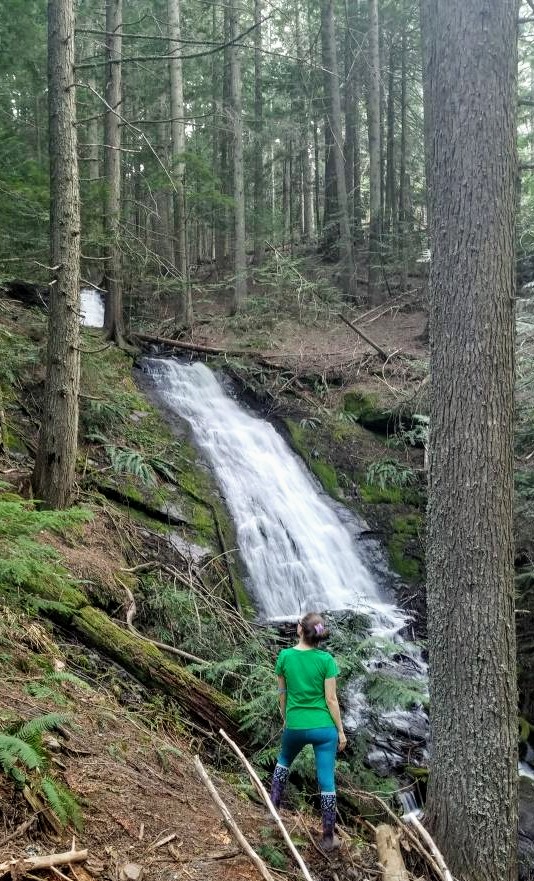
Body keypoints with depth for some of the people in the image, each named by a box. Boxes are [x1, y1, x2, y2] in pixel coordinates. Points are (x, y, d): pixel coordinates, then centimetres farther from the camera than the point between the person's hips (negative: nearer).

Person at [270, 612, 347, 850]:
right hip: (323, 727, -2)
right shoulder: (326, 660, -10)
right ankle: (328, 837, 11)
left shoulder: (285, 656, -5)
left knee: (284, 760, 32)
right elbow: (331, 699, -8)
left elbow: (282, 693, 5)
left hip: (295, 726, 2)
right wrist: (341, 730, 2)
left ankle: (273, 805, 37)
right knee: (327, 781, 5)